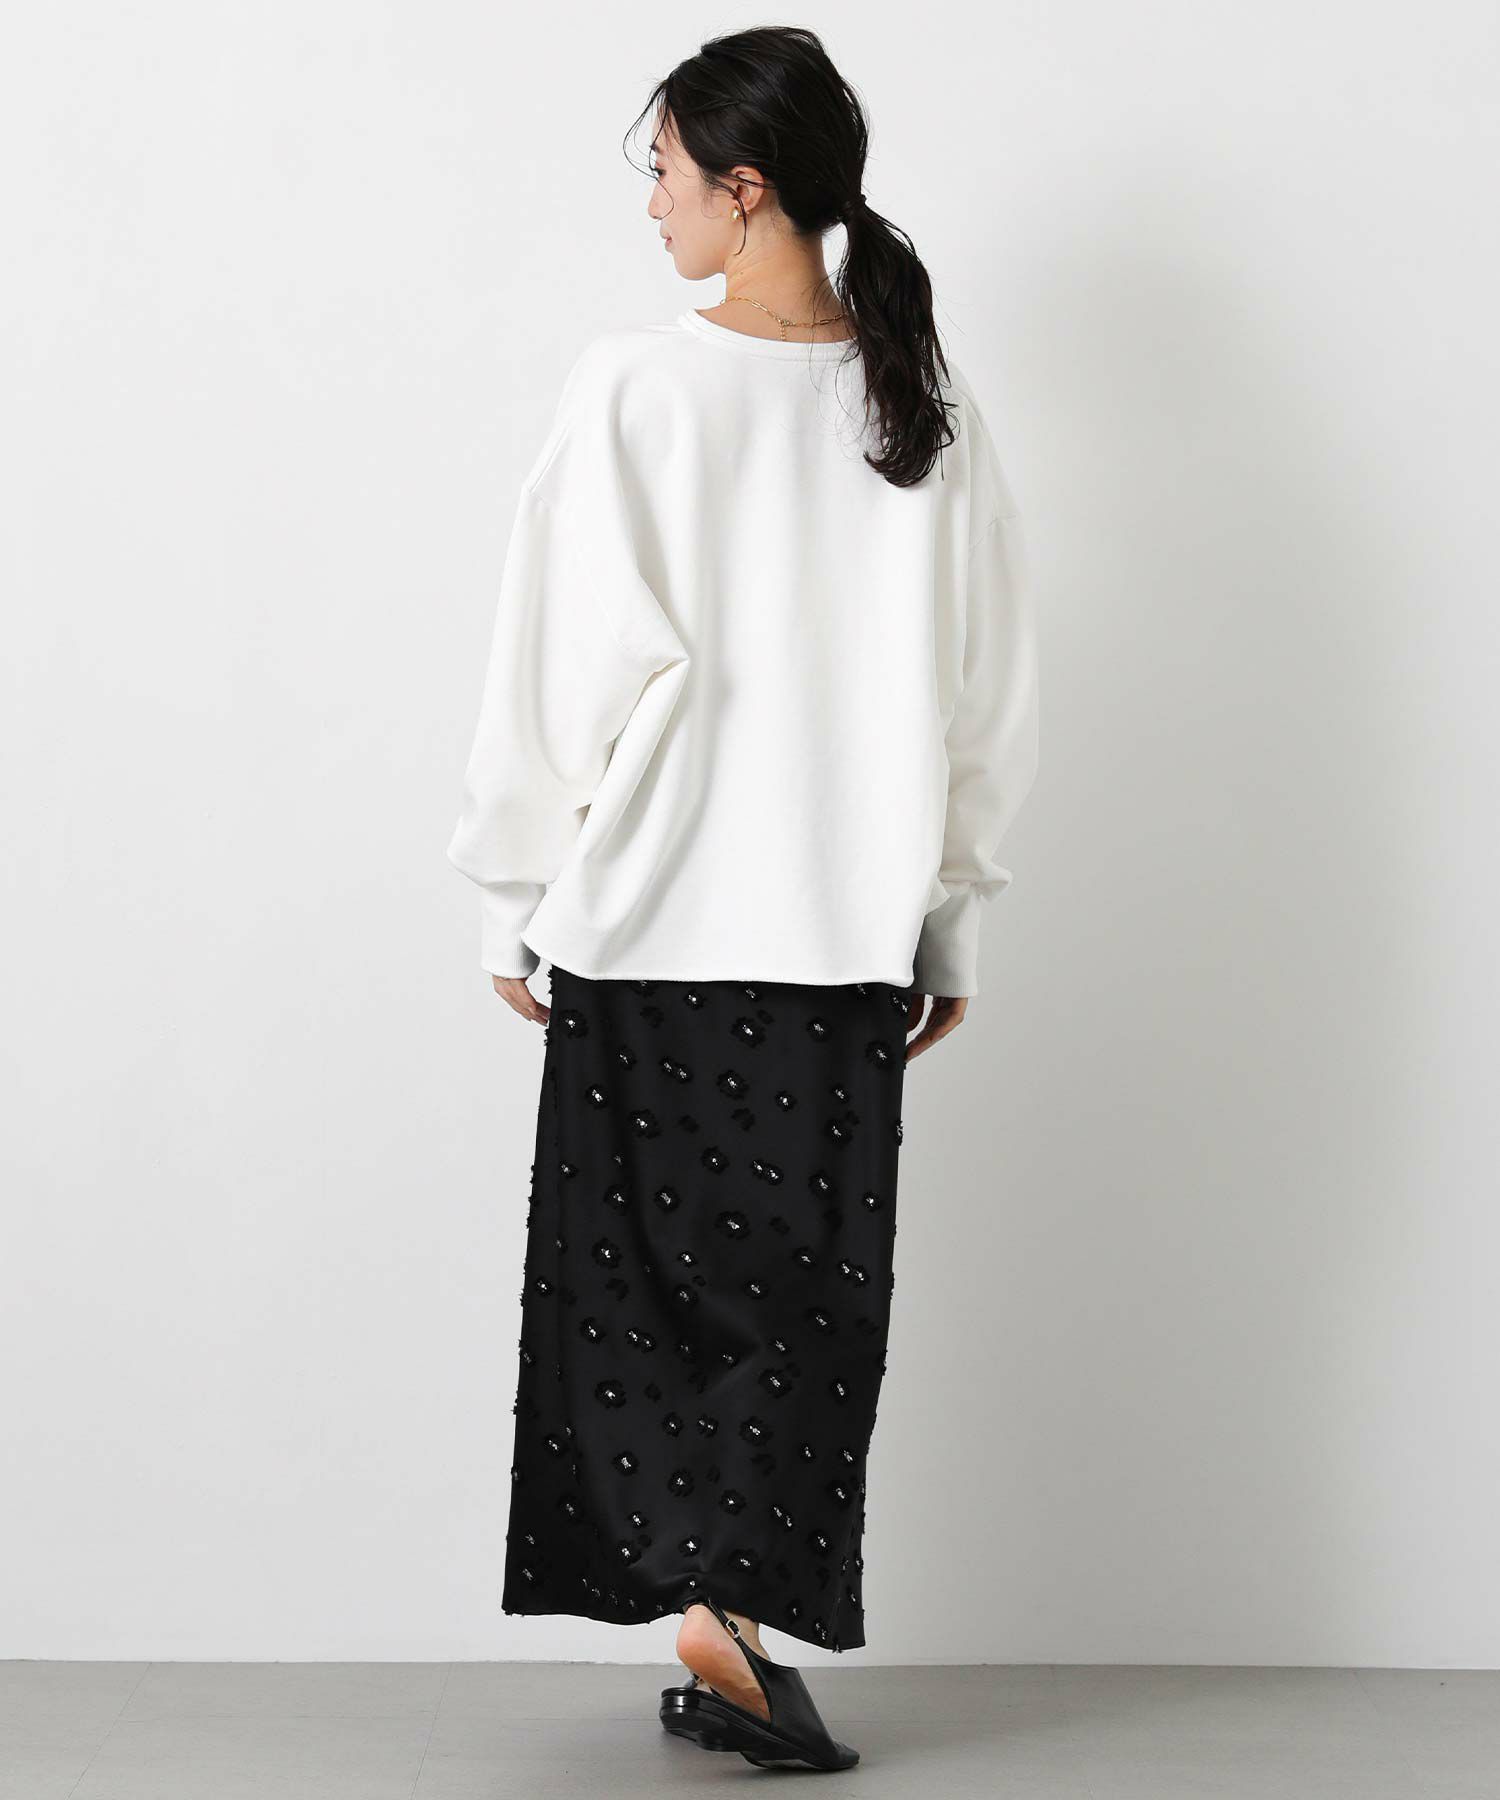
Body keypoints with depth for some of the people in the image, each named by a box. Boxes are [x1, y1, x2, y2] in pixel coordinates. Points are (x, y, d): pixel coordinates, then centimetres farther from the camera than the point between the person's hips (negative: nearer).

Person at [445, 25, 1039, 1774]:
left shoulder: (635, 389, -9)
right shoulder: (928, 413, 2)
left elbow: (567, 666, -8)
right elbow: (987, 696, 5)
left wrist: (518, 895, 2)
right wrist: (949, 921, 13)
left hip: (651, 912, -2)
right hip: (848, 924, 2)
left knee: (654, 1266, 10)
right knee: (812, 1280, 8)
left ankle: (706, 1600, 8)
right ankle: (742, 1623, 7)